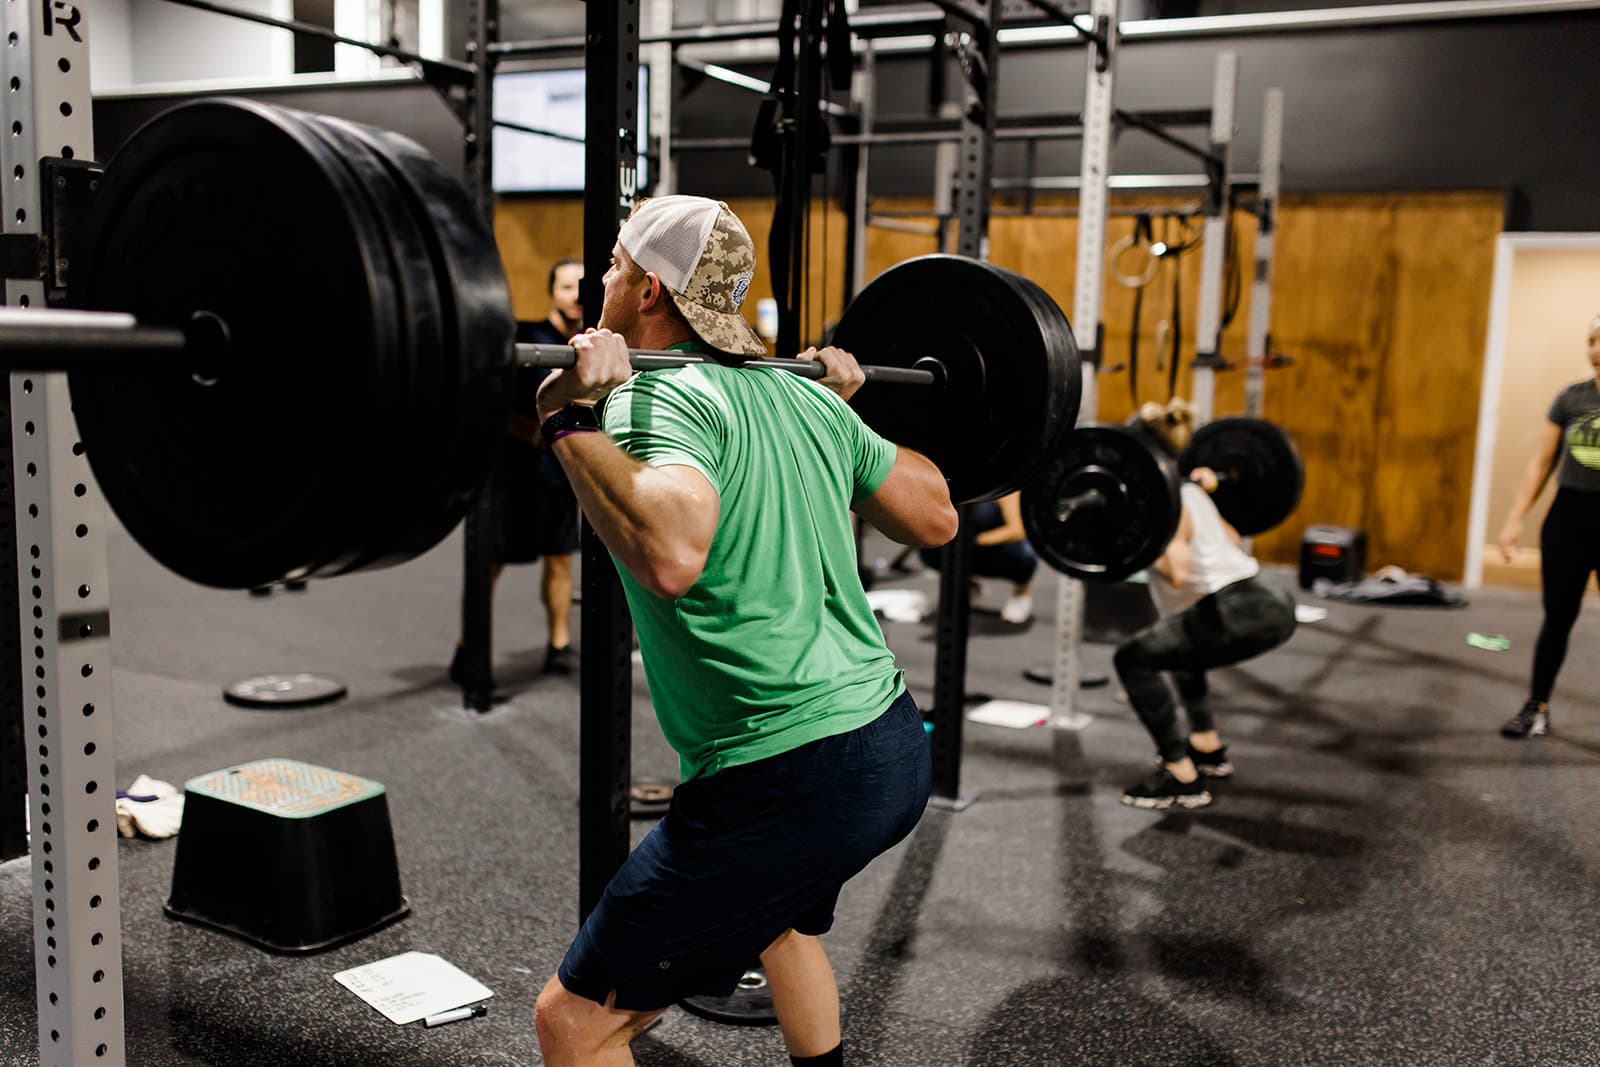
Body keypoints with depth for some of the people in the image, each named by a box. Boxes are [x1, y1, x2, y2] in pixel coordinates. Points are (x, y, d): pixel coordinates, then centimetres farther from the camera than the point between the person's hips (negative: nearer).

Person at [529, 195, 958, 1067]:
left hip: (785, 785, -9)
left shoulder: (659, 397, -14)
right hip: (893, 748, 9)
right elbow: (936, 517, 18)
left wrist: (572, 417, -23)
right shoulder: (797, 392, 10)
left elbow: (670, 555, -35)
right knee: (781, 914, 39)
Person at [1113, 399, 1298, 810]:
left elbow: (1177, 573, -23)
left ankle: (1183, 779, -5)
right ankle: (1209, 749, 34)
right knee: (1174, 641, 33)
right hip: (1271, 605, 10)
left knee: (1133, 658, -6)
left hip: (1240, 614, -10)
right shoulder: (1188, 491, 18)